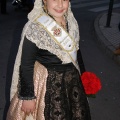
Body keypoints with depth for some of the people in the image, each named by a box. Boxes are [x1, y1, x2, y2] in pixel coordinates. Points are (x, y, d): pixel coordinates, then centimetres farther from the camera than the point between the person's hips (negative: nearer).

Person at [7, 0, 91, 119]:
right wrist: (27, 96, -15)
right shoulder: (35, 28, -21)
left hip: (72, 80, 7)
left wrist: (80, 75, 19)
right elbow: (26, 65, -17)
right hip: (46, 83, -6)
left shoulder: (71, 21, -2)